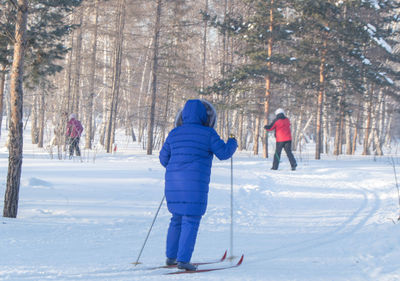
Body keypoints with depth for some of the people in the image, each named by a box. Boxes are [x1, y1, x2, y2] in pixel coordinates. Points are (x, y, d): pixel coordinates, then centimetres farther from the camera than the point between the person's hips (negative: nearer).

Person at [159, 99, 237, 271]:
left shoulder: (174, 134, 8)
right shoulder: (208, 133, -5)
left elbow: (164, 158, 15)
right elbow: (223, 153, -3)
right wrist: (232, 143, 17)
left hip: (173, 182, 5)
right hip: (195, 184, -5)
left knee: (177, 219, 18)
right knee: (191, 220, -2)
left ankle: (171, 257, 23)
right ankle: (183, 259, -9)